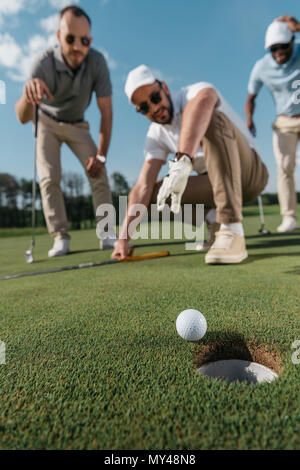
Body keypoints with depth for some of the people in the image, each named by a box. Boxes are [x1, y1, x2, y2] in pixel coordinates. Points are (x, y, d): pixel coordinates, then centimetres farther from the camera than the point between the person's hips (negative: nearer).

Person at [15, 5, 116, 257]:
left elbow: (106, 111, -20)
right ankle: (61, 238, -9)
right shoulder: (45, 62, -29)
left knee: (98, 173, -12)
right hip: (47, 122, -1)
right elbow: (23, 117, -38)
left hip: (77, 125, 1)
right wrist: (29, 95, -61)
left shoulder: (96, 61, -25)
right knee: (49, 178, -14)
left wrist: (101, 155, -25)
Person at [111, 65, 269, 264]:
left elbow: (203, 100, -41)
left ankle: (233, 231, -38)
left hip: (248, 171, -4)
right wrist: (124, 238, -17)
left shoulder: (194, 92, -12)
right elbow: (143, 187, -8)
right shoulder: (156, 135, 3)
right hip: (214, 182, 5)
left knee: (213, 119, -32)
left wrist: (183, 161, -56)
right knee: (155, 192, -11)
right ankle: (213, 217, 5)